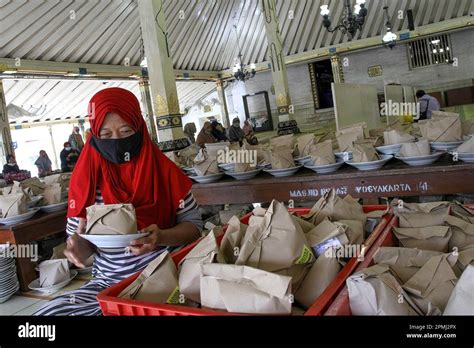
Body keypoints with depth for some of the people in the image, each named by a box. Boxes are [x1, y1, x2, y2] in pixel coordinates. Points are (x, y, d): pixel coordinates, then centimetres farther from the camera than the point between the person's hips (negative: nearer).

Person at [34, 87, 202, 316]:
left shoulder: (163, 170, -4)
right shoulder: (86, 178, 1)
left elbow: (194, 225, -1)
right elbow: (80, 239, 7)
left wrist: (162, 237, -22)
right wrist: (78, 248, -18)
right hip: (109, 283, 3)